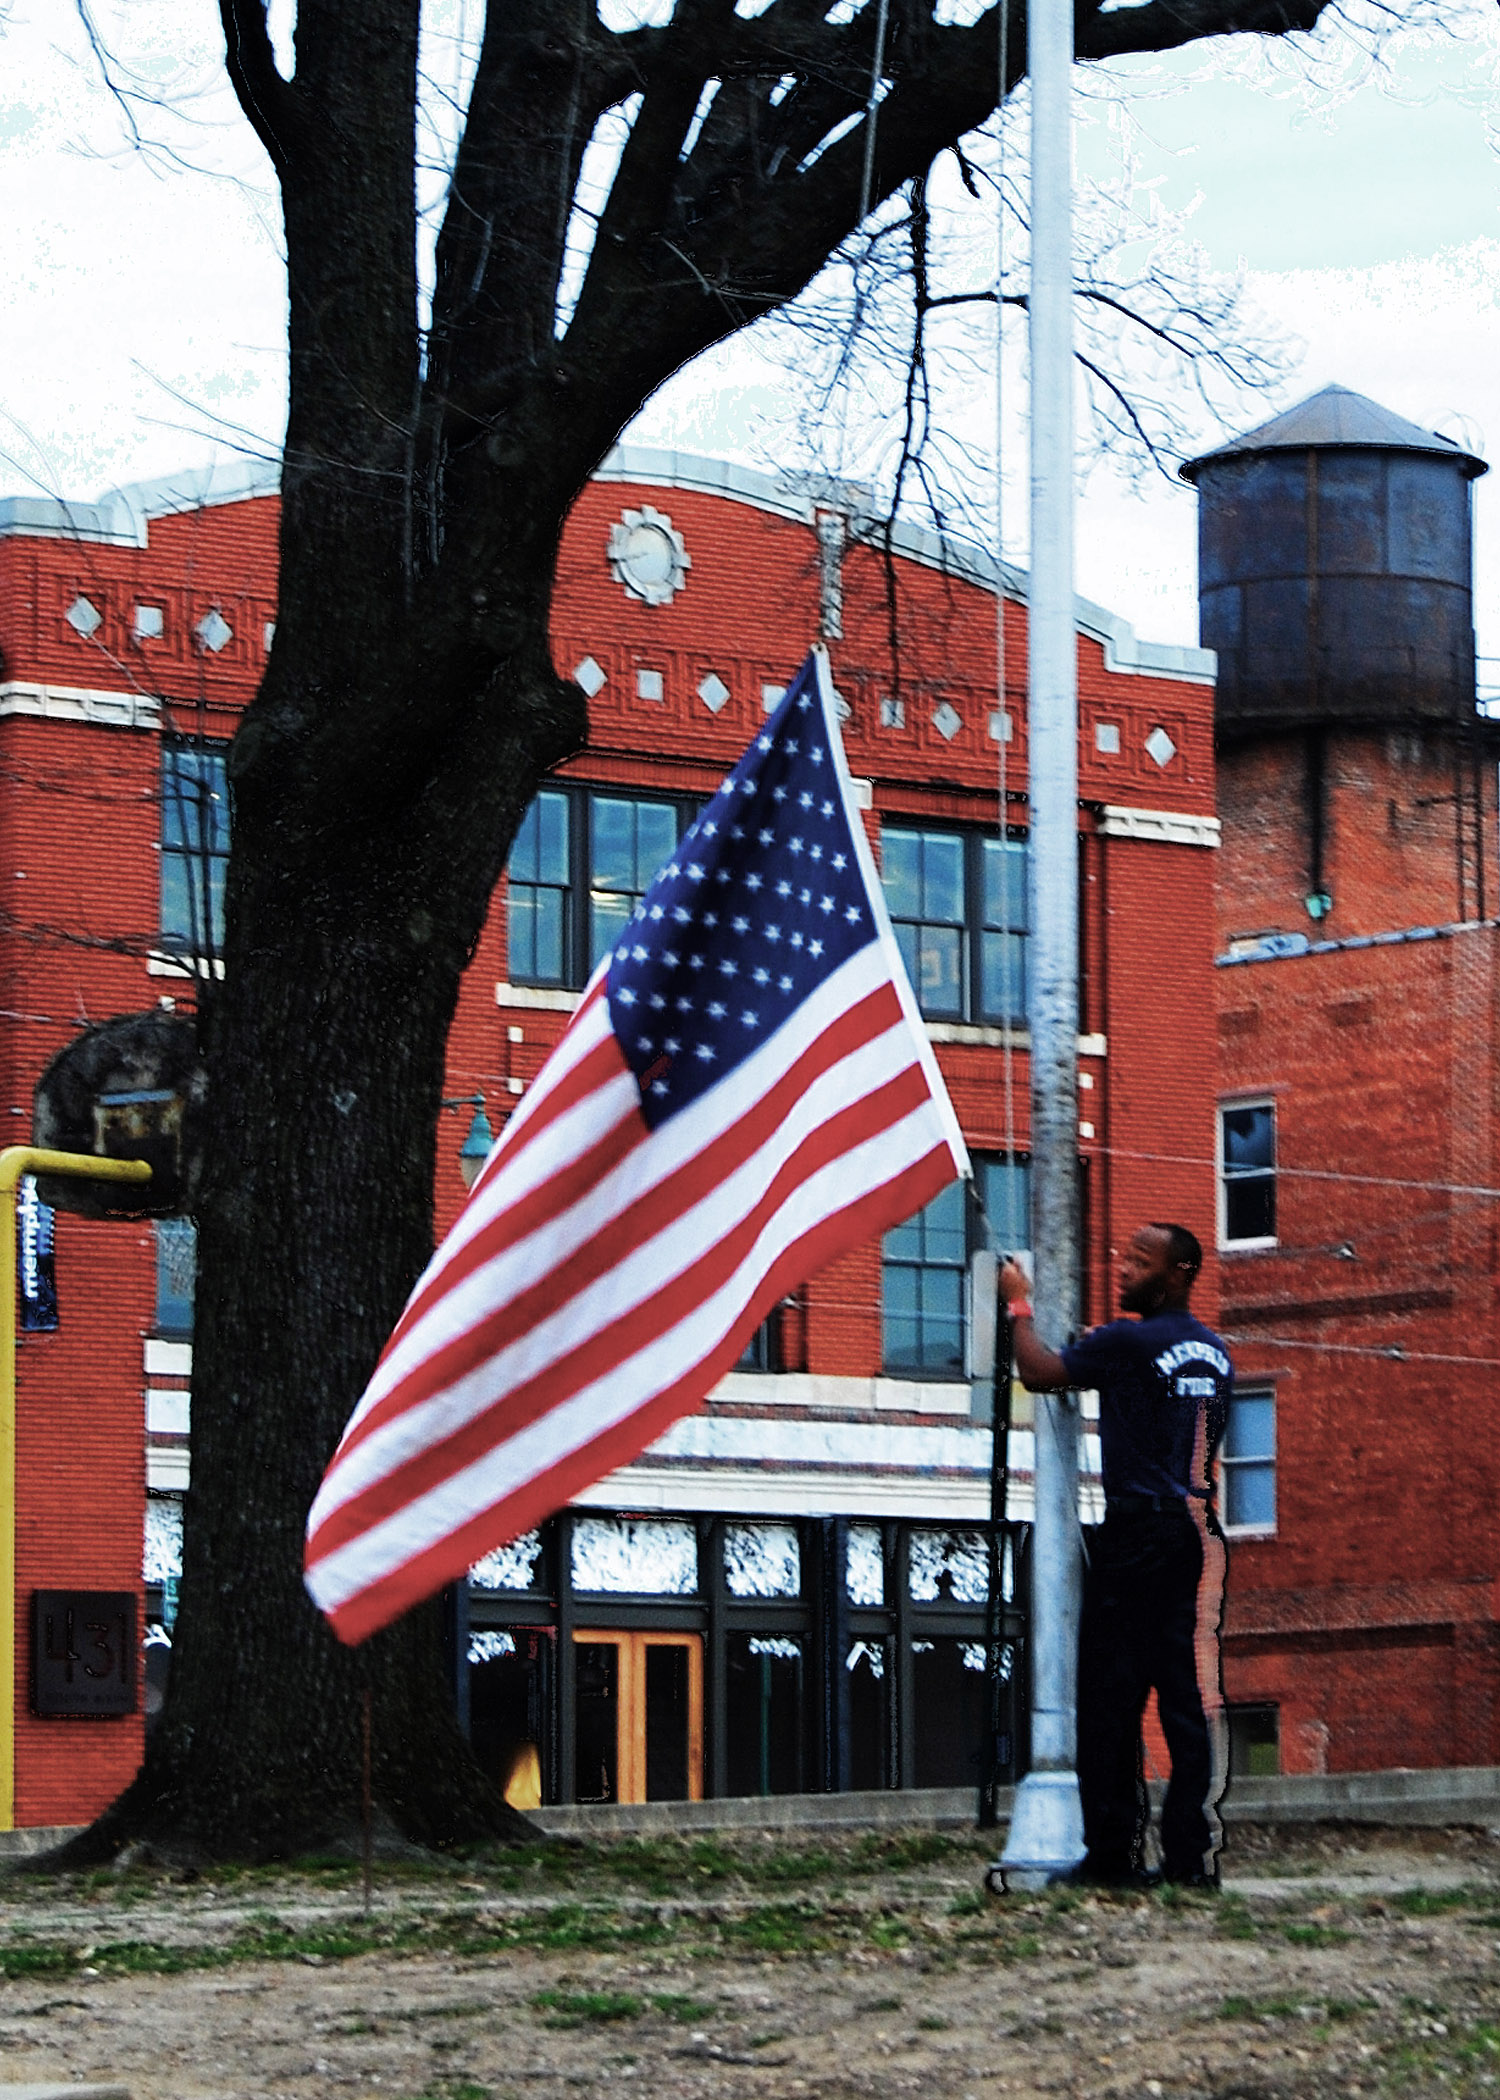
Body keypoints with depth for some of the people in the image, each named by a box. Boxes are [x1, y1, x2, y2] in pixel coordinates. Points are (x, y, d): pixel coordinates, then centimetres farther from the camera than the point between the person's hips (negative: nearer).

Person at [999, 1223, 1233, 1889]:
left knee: (1111, 1695, -1)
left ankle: (1113, 1852, -1)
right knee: (1191, 1695, 4)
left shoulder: (1129, 1342, -9)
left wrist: (1018, 1304, 9)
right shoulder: (1214, 1352, 14)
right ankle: (1192, 1852, 1)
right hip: (1198, 1534, 7)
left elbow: (1038, 1373, -7)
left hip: (1136, 1534, -7)